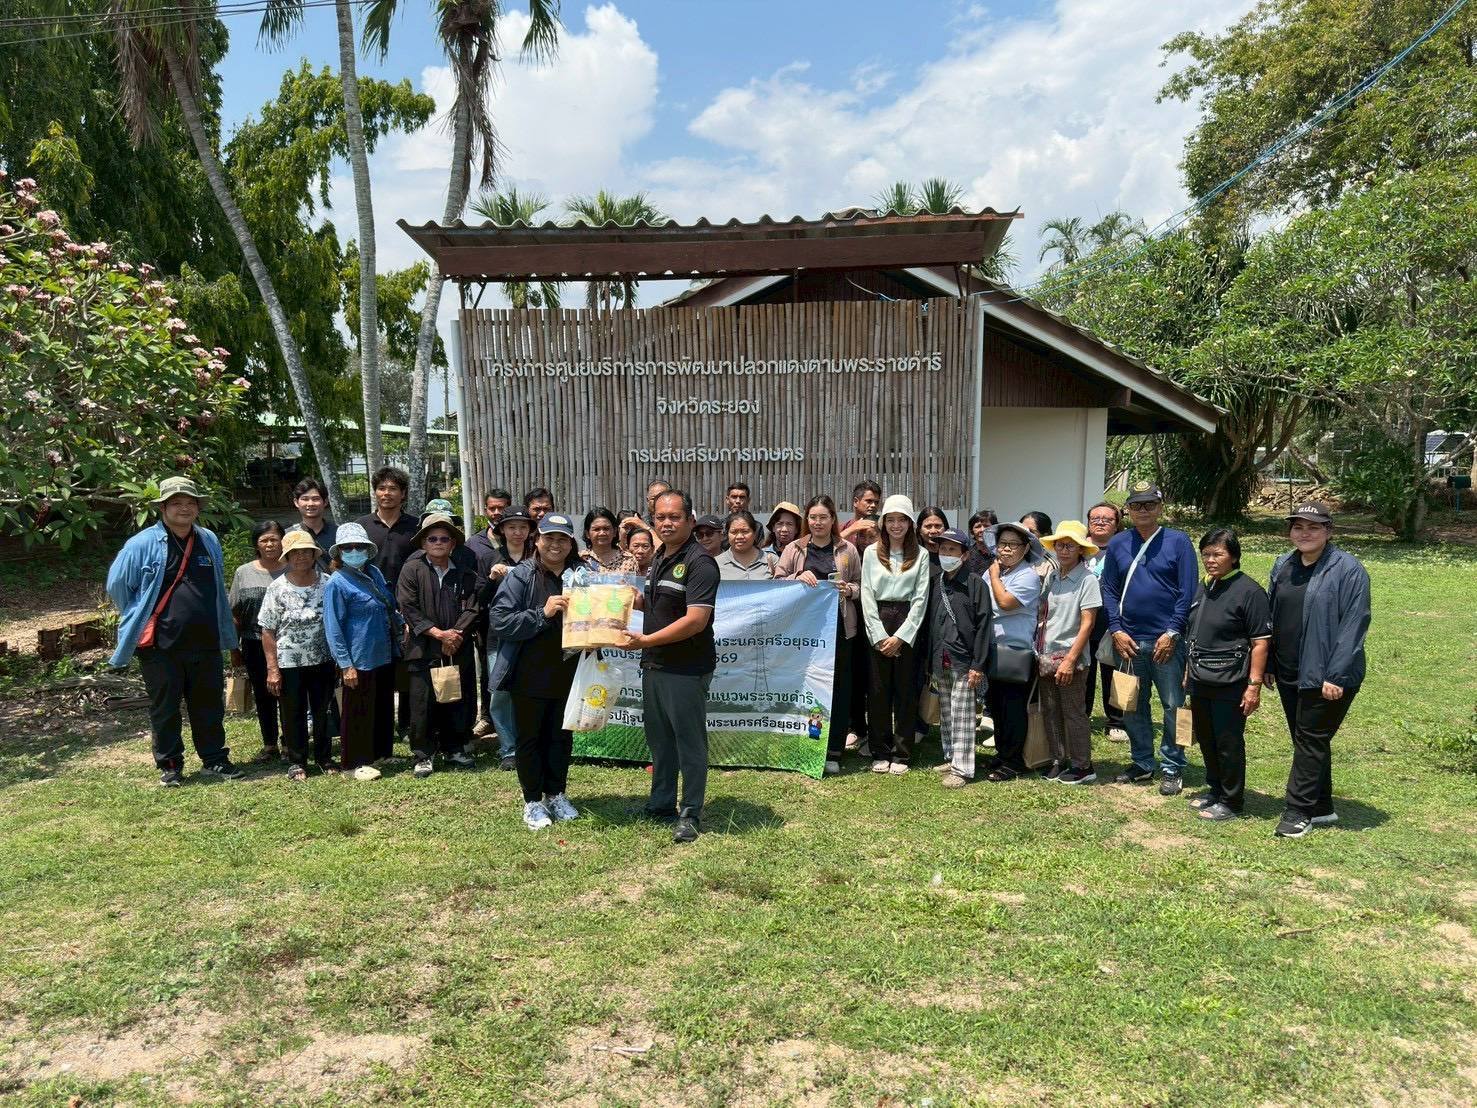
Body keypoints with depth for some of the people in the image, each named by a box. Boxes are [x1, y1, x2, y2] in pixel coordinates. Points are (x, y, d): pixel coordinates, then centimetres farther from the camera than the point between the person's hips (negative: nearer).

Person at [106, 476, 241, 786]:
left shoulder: (210, 542, 7)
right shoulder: (142, 545, -8)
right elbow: (117, 586, 1)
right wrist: (142, 620, 8)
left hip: (205, 643, 4)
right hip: (161, 644, -3)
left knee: (210, 705, 12)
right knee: (164, 708, 8)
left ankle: (215, 759, 24)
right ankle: (169, 766, 22)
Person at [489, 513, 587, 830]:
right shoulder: (522, 576, -9)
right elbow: (500, 621, -15)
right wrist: (542, 614, -23)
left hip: (568, 673, 3)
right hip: (530, 675, -3)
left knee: (561, 736, 16)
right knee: (530, 737, 9)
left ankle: (555, 794, 32)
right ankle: (532, 801, 22)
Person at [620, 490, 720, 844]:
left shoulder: (698, 562, -16)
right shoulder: (660, 559, 12)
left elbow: (695, 620, -23)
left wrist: (646, 640, -22)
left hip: (686, 669, -9)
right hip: (654, 666, 9)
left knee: (689, 742, 2)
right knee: (659, 738, 17)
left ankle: (691, 815, 14)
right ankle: (662, 804, 31)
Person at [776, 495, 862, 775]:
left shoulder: (847, 550, 6)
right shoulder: (794, 549, 7)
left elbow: (861, 586, 11)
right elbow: (777, 582, 4)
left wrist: (849, 589, -10)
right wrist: (798, 578, -13)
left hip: (838, 626, 0)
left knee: (838, 688, 3)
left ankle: (833, 752, 12)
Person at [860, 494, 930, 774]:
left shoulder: (920, 555, 4)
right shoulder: (871, 552, 6)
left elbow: (920, 599, -1)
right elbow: (867, 595, 1)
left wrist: (900, 636, -10)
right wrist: (880, 636, -8)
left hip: (908, 625, -1)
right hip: (877, 625, 1)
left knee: (906, 690, 4)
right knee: (878, 690, 3)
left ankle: (901, 754, 12)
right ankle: (880, 753, 13)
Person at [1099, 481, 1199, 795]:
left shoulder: (1178, 542, -3)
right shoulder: (1117, 545, 7)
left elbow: (1188, 592, -6)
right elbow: (1109, 590, 7)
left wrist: (1172, 633, -13)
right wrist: (1116, 630, -4)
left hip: (1166, 639, -3)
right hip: (1128, 640, 4)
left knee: (1173, 705, 4)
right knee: (1132, 705, 12)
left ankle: (1173, 769, 15)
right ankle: (1142, 763, 24)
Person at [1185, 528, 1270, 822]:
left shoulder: (1249, 592, -13)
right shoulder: (1204, 588, 10)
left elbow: (1260, 642, -15)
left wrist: (1254, 685, -17)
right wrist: (1189, 671, 19)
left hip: (1229, 684, -7)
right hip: (1201, 681, 7)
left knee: (1228, 743, 3)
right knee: (1206, 739, 17)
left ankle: (1231, 802, 17)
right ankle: (1214, 789, 35)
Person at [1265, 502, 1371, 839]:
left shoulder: (1348, 570, -11)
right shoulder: (1283, 566, 9)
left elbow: (1354, 625, -16)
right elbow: (1272, 617, 13)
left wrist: (1336, 676, -19)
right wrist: (1268, 665, 11)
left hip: (1326, 677, -7)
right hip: (1288, 673, 7)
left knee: (1311, 741, -1)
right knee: (1305, 741, 14)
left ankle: (1299, 812, 8)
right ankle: (1321, 808, 27)